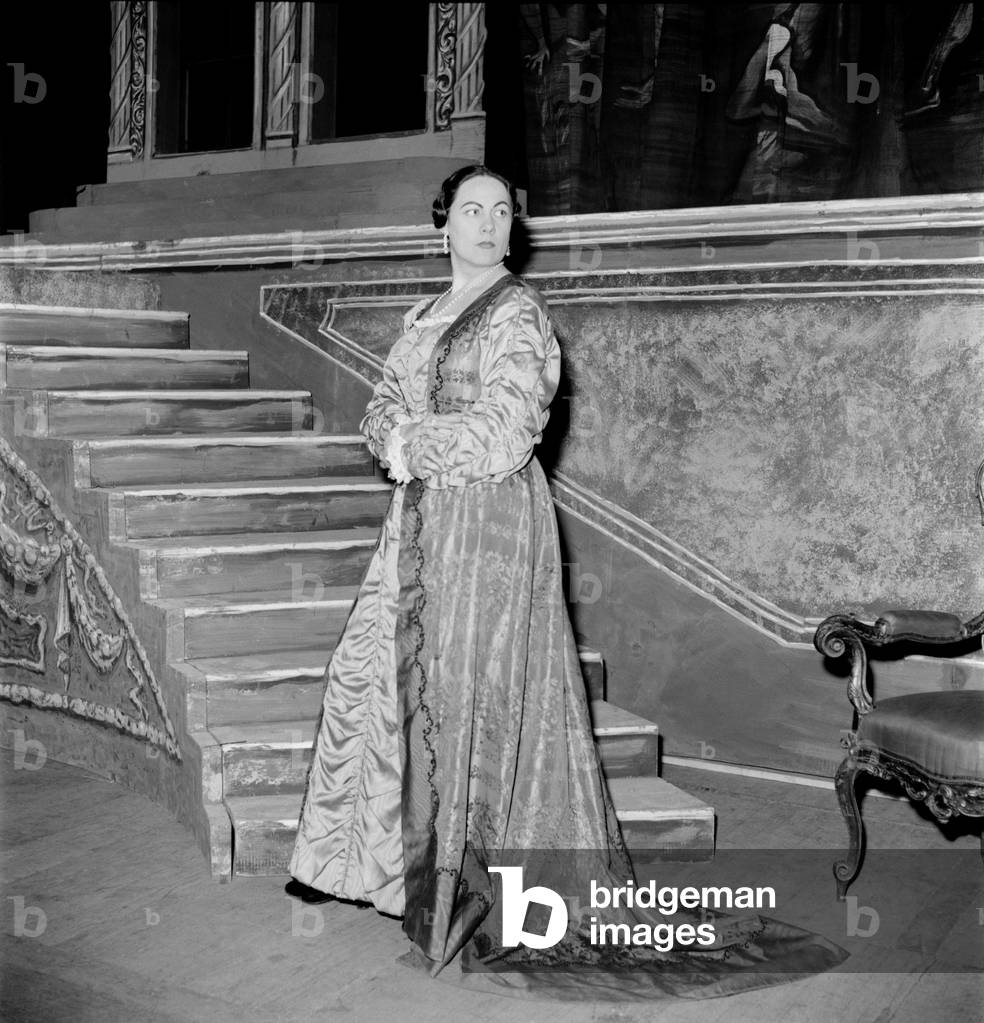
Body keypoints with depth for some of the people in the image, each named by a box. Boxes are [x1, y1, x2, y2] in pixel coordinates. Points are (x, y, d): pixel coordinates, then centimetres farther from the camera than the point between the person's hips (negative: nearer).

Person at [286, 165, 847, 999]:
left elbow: (504, 435, -18)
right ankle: (367, 854, 30)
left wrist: (413, 444, -8)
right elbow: (383, 410, 14)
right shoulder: (430, 316, 16)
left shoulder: (516, 312, -9)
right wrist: (399, 439, -8)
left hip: (492, 518, -8)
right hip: (424, 520, 8)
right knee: (377, 673, 13)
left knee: (469, 695, -3)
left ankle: (482, 900, 9)